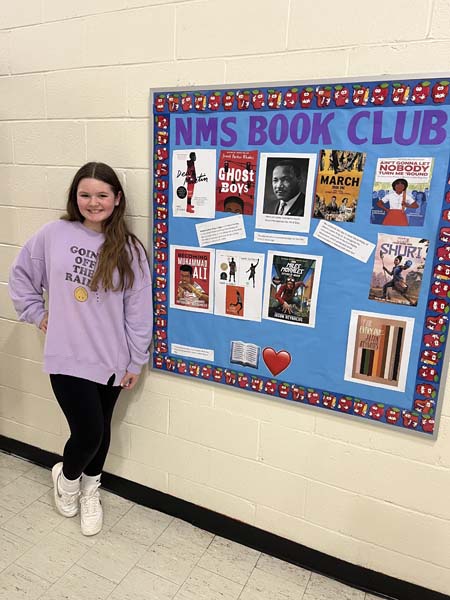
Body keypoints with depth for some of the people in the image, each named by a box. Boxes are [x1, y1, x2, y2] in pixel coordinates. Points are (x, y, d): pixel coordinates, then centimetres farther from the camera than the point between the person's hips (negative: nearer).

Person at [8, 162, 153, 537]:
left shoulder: (130, 249, -4)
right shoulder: (54, 234, -5)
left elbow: (138, 310, -3)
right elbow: (20, 275, 10)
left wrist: (136, 361, -1)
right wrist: (37, 313, 4)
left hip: (111, 359, 2)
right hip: (68, 357, -1)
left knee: (101, 429, 17)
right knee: (88, 432, -2)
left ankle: (90, 489, 44)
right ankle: (67, 478, 35)